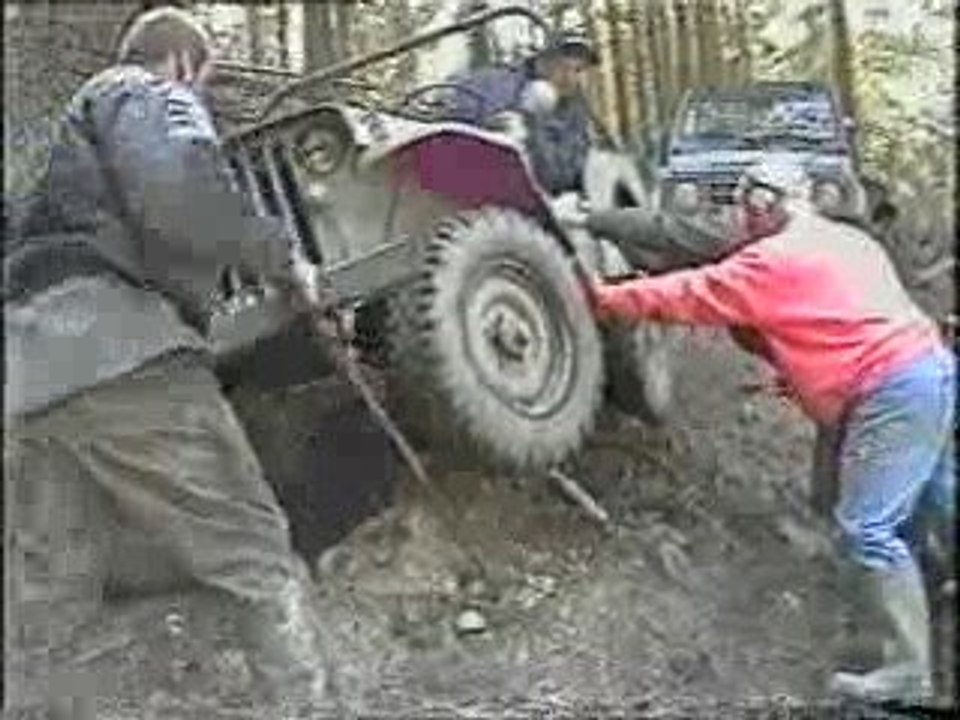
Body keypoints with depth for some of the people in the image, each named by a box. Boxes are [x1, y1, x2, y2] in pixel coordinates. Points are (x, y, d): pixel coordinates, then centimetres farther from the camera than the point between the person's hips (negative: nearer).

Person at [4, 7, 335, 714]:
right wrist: (277, 256, -3)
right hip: (112, 347, -9)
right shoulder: (148, 92, 8)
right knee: (259, 557, -8)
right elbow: (178, 199, -14)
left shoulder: (85, 113, 36)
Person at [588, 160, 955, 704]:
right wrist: (795, 377, 22)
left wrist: (606, 299, 8)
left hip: (893, 390, -10)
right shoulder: (848, 239, 18)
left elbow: (688, 295, -2)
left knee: (870, 528, -7)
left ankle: (911, 671, -3)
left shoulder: (773, 259, -8)